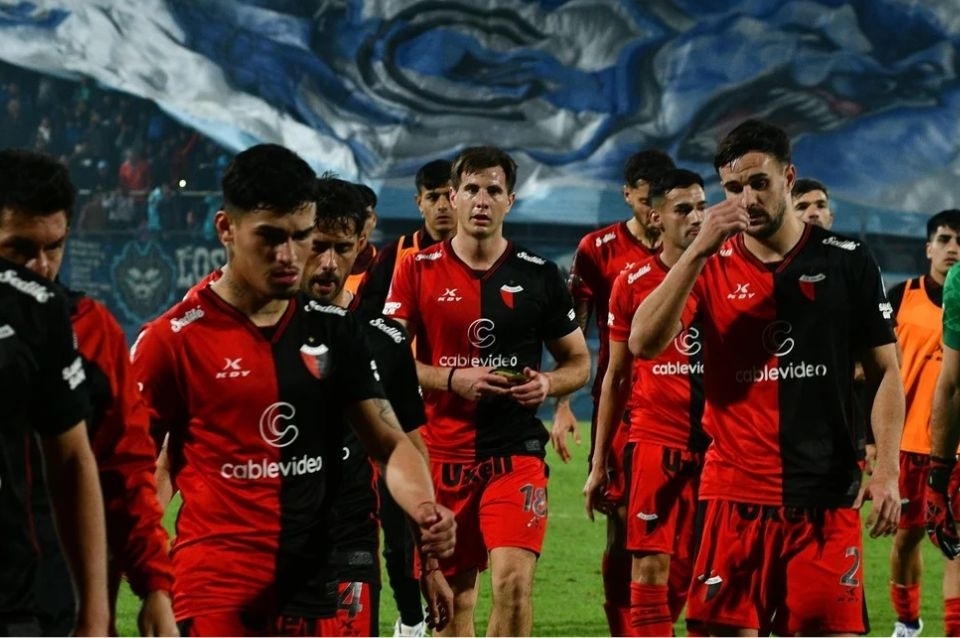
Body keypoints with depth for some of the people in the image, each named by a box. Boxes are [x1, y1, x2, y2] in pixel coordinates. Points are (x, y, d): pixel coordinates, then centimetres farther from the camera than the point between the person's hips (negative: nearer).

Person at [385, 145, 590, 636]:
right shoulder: (417, 271, 3)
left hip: (516, 452, -1)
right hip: (441, 454, 1)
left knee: (513, 582, -17)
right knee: (454, 595, 9)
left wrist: (548, 384, -9)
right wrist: (452, 380, -15)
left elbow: (578, 362, 12)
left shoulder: (540, 276, 4)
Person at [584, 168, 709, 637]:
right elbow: (616, 376, 11)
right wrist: (598, 463, 9)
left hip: (715, 447, 1)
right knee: (650, 570, -6)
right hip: (653, 442, -1)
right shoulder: (632, 283, 4)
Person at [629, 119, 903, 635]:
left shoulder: (847, 262, 4)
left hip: (826, 492, -1)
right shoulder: (709, 266, 6)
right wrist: (698, 249, -15)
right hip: (734, 491, 1)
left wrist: (886, 469, -4)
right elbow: (643, 343, -9)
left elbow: (886, 372, 7)